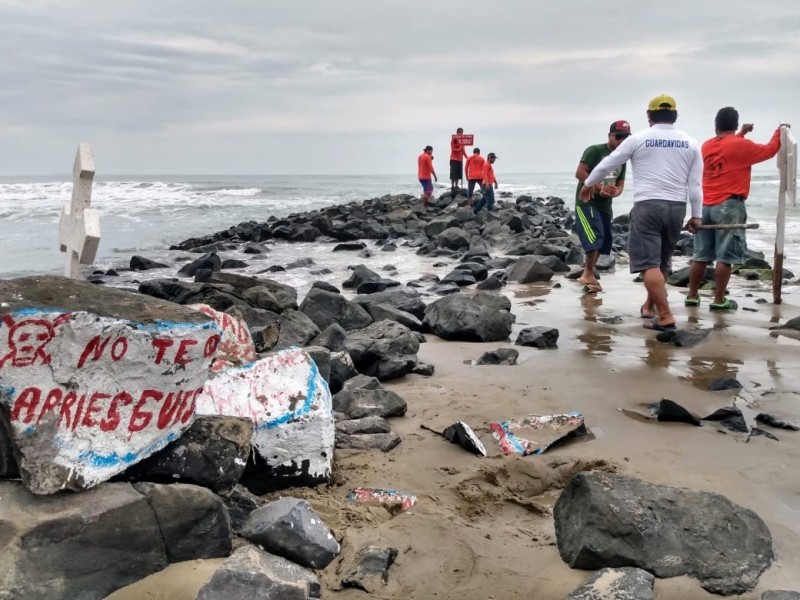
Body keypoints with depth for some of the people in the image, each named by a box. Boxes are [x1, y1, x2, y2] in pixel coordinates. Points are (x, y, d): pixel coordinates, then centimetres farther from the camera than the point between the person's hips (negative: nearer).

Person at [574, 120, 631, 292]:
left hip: (605, 204, 8)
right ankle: (588, 274, -7)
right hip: (586, 201, -8)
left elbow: (620, 184, 13)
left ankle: (588, 274, 22)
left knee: (603, 241, 9)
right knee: (595, 236, -20)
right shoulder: (594, 151, -10)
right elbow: (579, 173, -17)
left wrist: (614, 192, -12)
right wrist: (599, 188, -23)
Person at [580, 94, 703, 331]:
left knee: (649, 263, -7)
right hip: (676, 207, 5)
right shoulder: (690, 143, 9)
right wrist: (696, 215, 11)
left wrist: (588, 184, 23)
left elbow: (608, 164, 8)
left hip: (647, 206, -5)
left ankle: (665, 315, -15)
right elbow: (696, 183, 7)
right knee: (661, 262, 18)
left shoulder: (638, 139, 0)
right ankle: (649, 306, 32)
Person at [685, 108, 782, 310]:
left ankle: (692, 296, 14)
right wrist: (779, 132, 24)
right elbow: (770, 150, 8)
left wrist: (741, 134, 37)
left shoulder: (707, 146, 11)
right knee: (725, 257, -3)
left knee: (701, 255, 10)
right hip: (729, 206, -6)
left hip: (705, 206, 6)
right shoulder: (741, 145, -5)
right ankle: (719, 300, -2)